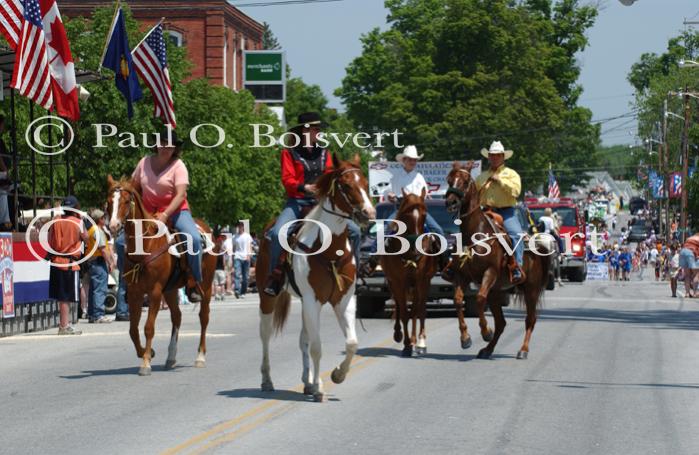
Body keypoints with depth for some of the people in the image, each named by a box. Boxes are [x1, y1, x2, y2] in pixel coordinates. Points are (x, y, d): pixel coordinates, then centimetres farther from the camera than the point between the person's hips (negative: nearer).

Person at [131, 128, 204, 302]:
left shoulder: (178, 166, -9)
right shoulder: (145, 162, 3)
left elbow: (180, 195, -19)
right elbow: (134, 188, 15)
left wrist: (165, 215, -32)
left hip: (175, 210, -4)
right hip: (147, 212, 4)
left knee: (194, 238, -31)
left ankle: (194, 283, -18)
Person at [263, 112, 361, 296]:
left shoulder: (324, 153, 12)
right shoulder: (290, 153, -1)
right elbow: (287, 179, -9)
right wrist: (304, 187, -26)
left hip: (320, 202, 4)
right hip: (297, 201, -4)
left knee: (354, 231, -7)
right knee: (277, 233, -30)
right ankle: (274, 276, -17)